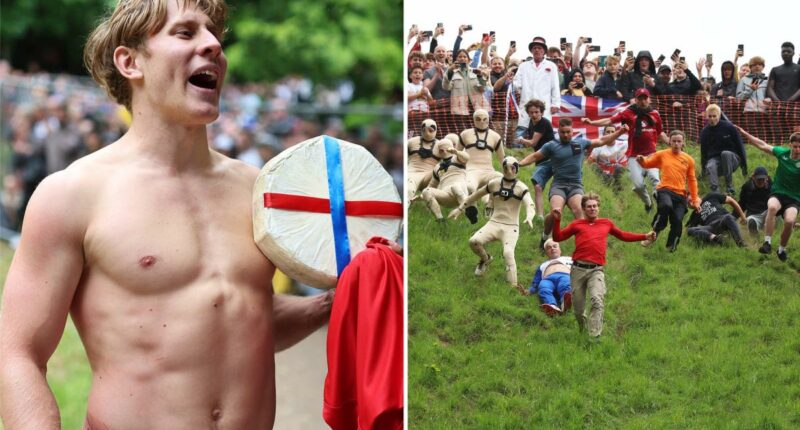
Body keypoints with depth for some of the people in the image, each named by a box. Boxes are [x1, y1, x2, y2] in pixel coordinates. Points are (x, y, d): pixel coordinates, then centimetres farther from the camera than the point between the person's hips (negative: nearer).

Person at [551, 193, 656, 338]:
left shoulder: (606, 224, 20)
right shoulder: (577, 224, 15)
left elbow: (622, 235, 34)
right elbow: (557, 237, 13)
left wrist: (645, 237, 32)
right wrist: (557, 220, 1)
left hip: (596, 270, 0)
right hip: (578, 269, 0)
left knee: (597, 300, -24)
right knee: (578, 308, 3)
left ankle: (595, 335, -26)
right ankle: (583, 331, 28)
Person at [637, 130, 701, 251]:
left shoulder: (688, 159, 11)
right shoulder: (662, 154, 9)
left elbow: (692, 181, 16)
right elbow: (647, 164, 19)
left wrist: (695, 200, 14)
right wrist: (641, 160, -6)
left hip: (680, 194, 2)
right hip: (664, 190, -2)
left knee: (677, 221, -11)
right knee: (666, 206, -35)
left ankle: (671, 248, 10)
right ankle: (654, 234, -16)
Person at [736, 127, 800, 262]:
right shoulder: (783, 153, -1)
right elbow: (763, 145, 9)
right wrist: (745, 133, 12)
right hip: (778, 194, 2)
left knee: (789, 221, -29)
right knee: (772, 207, -36)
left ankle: (782, 249, 0)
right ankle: (767, 243, -32)